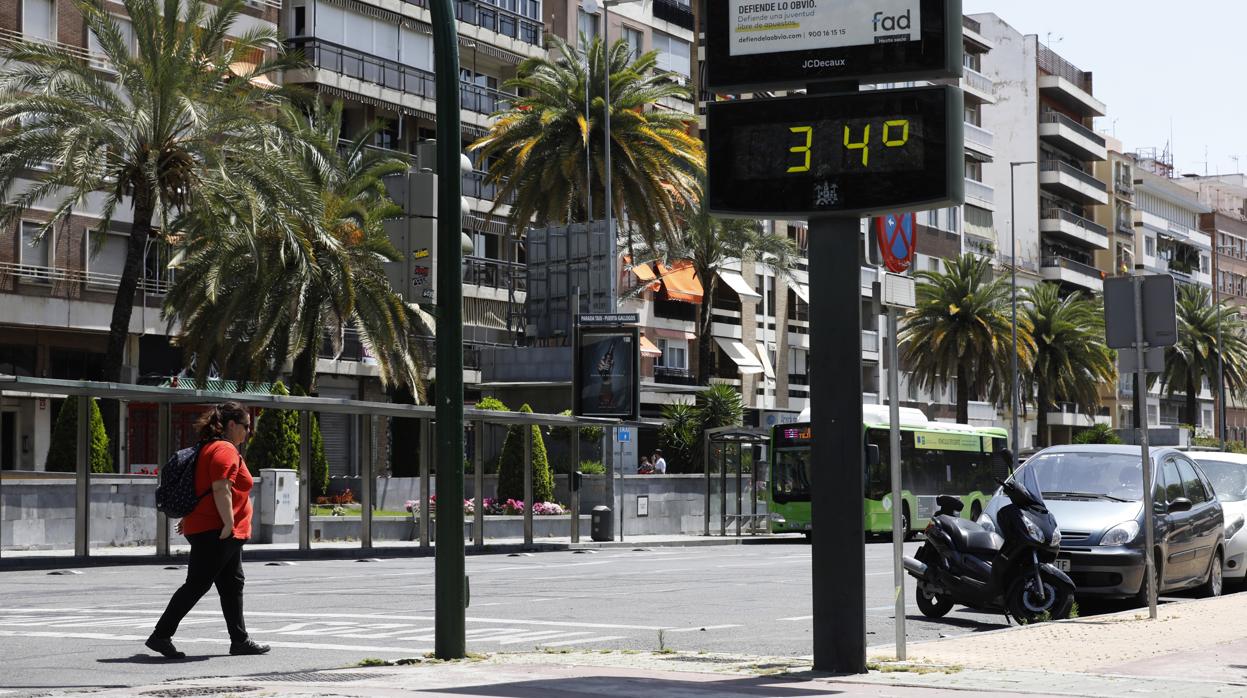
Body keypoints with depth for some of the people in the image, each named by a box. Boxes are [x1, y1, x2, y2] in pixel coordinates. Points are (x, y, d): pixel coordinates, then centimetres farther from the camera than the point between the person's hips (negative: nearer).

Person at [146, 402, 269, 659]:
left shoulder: (210, 447, 18)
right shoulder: (226, 450, -14)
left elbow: (200, 486, 24)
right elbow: (221, 488, -24)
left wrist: (189, 518, 28)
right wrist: (228, 523, -27)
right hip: (216, 531, -11)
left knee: (233, 585, 12)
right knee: (197, 584, -8)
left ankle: (240, 640, 15)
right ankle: (160, 636, -7)